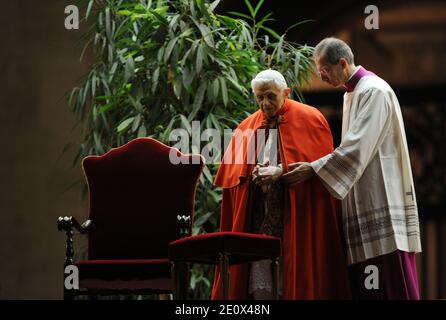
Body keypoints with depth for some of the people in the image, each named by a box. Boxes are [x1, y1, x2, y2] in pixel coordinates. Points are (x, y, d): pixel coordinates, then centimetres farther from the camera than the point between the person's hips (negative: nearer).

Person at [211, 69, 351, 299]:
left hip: (296, 209, -4)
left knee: (294, 274, -8)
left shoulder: (308, 118, 0)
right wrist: (254, 172, -10)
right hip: (258, 213, 4)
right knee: (259, 284, -3)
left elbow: (319, 161, -8)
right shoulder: (248, 126, 14)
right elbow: (231, 169, 12)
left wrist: (279, 171, -16)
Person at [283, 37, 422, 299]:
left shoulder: (374, 91, -12)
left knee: (390, 287, -11)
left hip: (381, 203, -10)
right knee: (365, 287, 5)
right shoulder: (352, 94, 18)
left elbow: (358, 148, -19)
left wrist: (314, 169, -17)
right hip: (363, 203, 10)